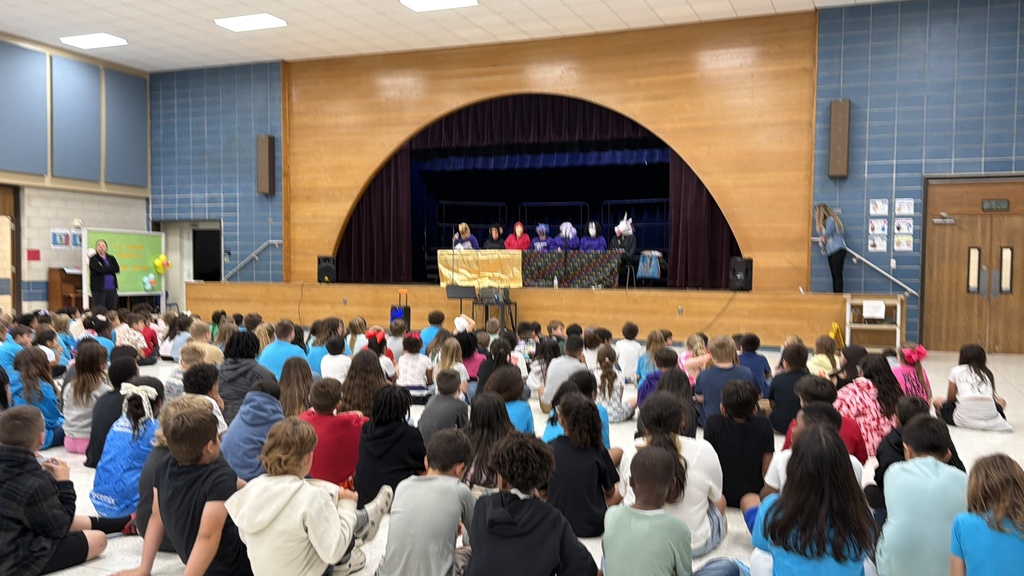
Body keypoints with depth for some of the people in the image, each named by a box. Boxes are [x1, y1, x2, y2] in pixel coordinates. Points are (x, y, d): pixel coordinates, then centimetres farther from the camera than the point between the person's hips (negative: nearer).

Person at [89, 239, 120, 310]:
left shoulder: (111, 258, 14)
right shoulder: (94, 259, 0)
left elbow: (117, 269, -1)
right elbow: (101, 269, -15)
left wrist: (105, 269, -7)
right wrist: (111, 269, -2)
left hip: (112, 289, 4)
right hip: (99, 288, -4)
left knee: (111, 311, 4)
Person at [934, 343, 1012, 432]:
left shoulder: (956, 370, 13)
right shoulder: (988, 373, 20)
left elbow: (950, 399, 14)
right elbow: (992, 397, 20)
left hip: (964, 420, -3)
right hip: (989, 420, 3)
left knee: (938, 401, 24)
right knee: (1001, 401, 36)